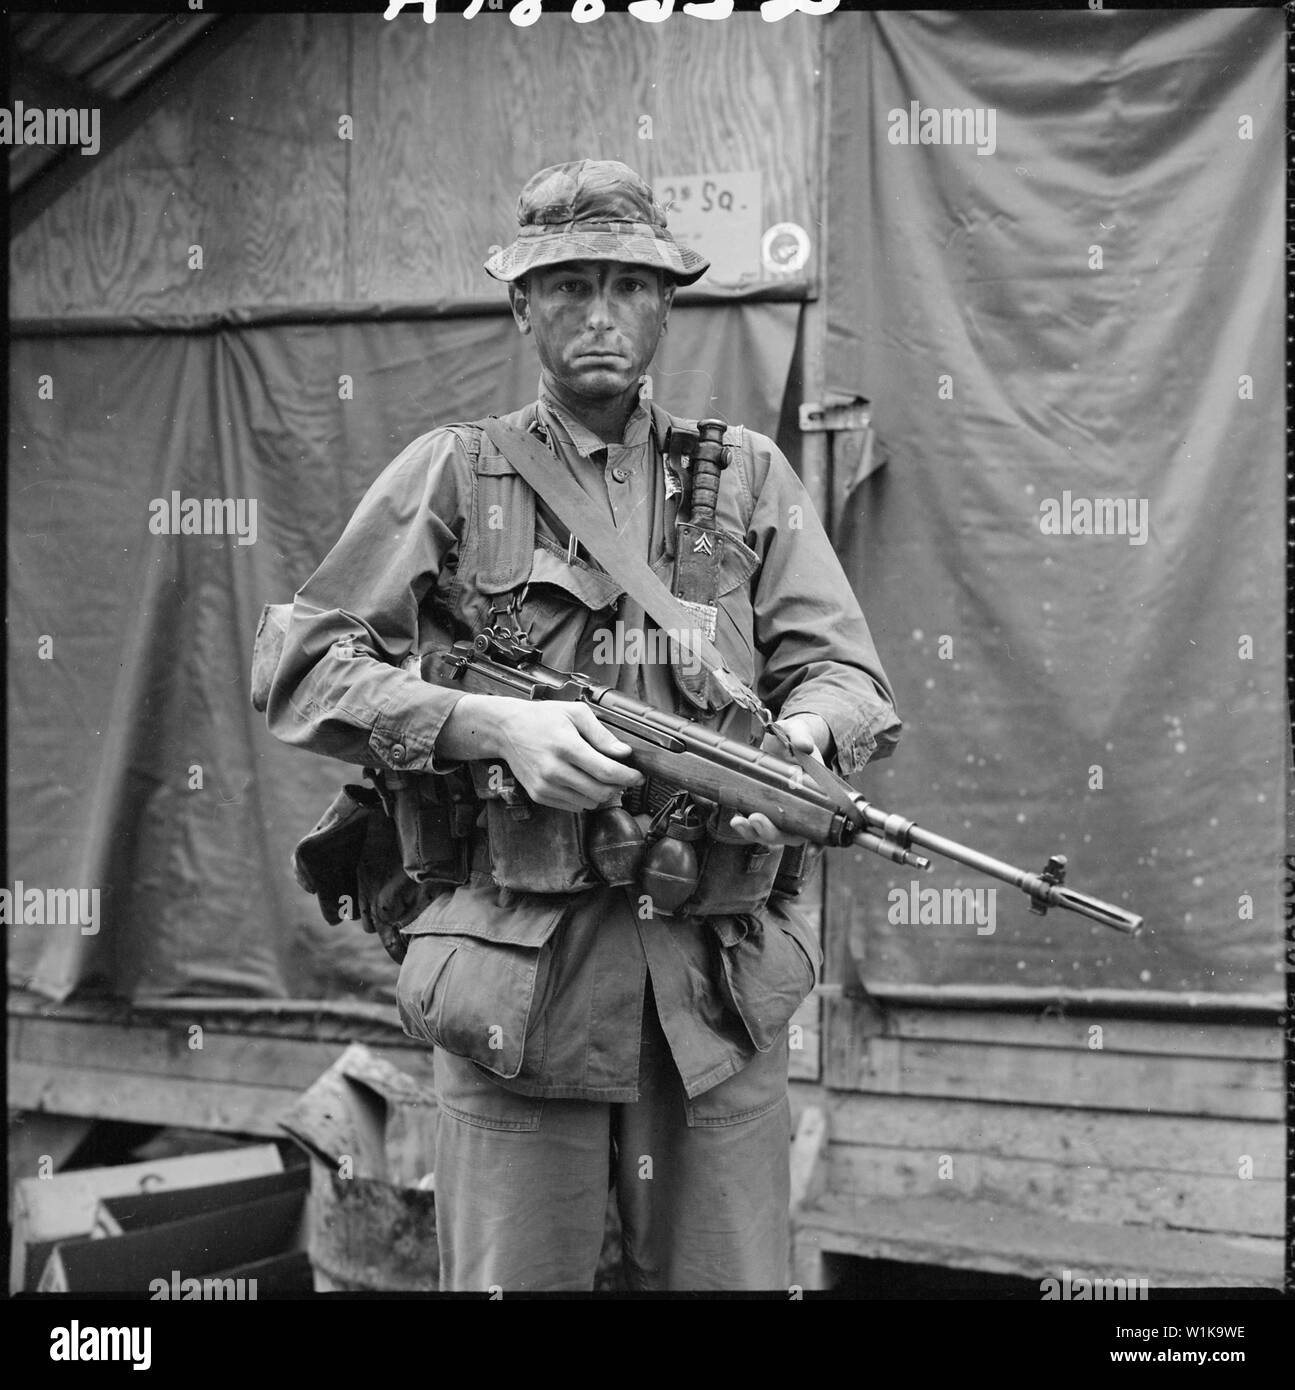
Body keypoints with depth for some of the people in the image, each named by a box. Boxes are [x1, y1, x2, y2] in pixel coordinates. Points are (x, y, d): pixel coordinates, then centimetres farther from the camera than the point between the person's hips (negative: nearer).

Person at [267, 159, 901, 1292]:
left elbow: (845, 674, 7)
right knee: (512, 1276, 4)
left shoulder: (749, 478, 13)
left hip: (718, 974, 2)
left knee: (730, 1276, 6)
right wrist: (495, 725, -14)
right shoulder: (452, 475, 7)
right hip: (515, 972, -2)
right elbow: (308, 670, 0)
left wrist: (795, 744, -16)